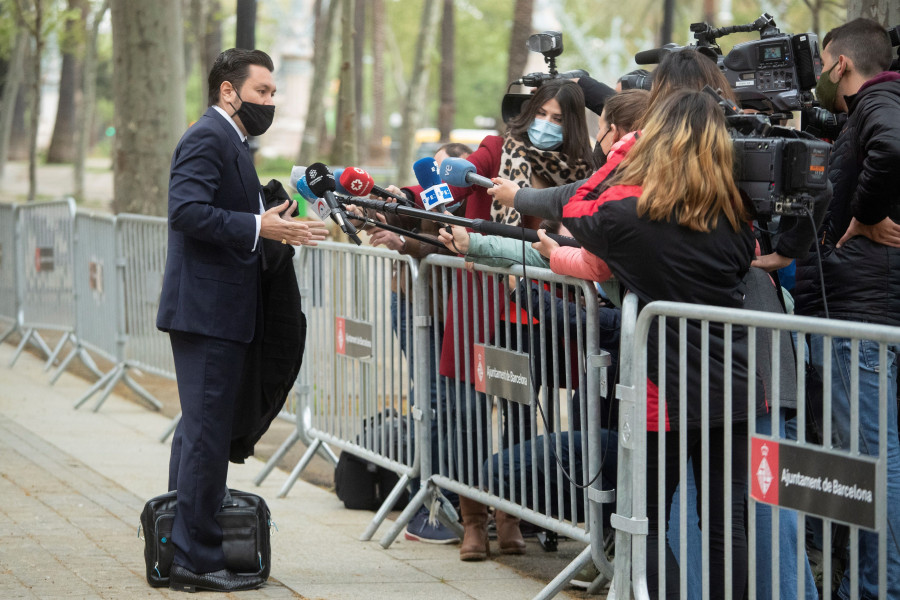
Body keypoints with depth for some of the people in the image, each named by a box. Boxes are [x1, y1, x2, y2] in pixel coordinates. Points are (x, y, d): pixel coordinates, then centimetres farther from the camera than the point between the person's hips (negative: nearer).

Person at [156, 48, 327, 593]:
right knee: (207, 432, -9)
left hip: (221, 312, 11)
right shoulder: (208, 138, -12)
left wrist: (278, 228, 11)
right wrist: (259, 228, -26)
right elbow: (187, 211, -25)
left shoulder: (232, 142, 20)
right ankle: (197, 559, -6)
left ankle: (183, 550, 22)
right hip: (208, 309, -11)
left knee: (200, 430, 15)